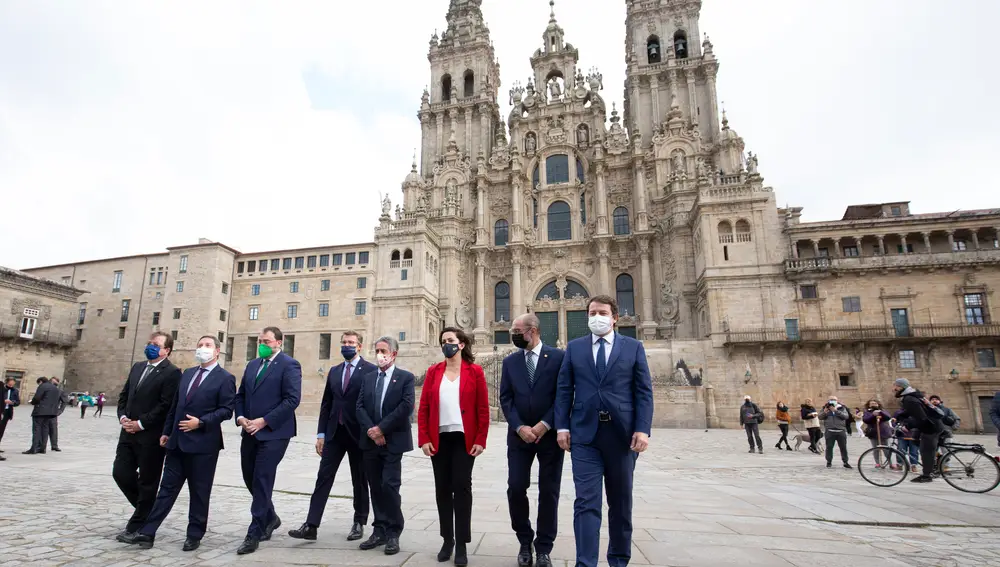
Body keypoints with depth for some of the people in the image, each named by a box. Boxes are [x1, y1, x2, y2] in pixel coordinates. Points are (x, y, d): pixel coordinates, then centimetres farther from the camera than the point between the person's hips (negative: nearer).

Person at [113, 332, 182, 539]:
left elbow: (165, 405, -17)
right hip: (128, 433, 8)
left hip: (151, 436, -7)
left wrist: (141, 424, -17)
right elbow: (124, 395, 17)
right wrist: (123, 417, 1)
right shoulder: (137, 367, 14)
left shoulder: (172, 372, -12)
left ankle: (137, 527, 17)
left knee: (147, 482, 4)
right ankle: (147, 509, 29)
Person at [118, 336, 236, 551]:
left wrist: (201, 422, -20)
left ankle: (194, 536, 18)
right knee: (167, 488, 10)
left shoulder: (225, 378, -7)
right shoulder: (187, 373, 14)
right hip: (178, 441, 6)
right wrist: (166, 431, 14)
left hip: (203, 443, -6)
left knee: (199, 492, 5)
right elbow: (175, 406, 17)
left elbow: (226, 410, -12)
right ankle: (147, 532, 16)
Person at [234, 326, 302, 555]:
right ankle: (270, 518, 35)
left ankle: (254, 534, 9)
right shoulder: (252, 364, 14)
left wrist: (264, 421, -19)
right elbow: (240, 394, 18)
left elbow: (292, 399, -17)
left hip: (273, 433, -7)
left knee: (262, 481, -3)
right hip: (250, 432, 7)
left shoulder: (289, 365, -10)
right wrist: (240, 416, -1)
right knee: (251, 479, 15)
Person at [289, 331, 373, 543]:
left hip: (358, 433, -5)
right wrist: (321, 433, 7)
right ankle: (311, 526, 6)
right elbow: (326, 404, 12)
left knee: (359, 480, 8)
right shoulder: (334, 371, 12)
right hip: (334, 432, 5)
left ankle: (359, 523, 22)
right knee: (323, 477, 2)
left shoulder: (370, 370, -6)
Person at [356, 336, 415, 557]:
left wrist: (381, 428, -15)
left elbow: (406, 407, -14)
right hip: (370, 441, 5)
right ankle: (380, 531, 22)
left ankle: (393, 533, 9)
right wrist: (370, 429, -10)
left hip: (393, 441, -5)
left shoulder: (406, 378, -3)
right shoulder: (368, 378, 13)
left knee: (390, 486, -6)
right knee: (376, 487, 10)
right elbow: (359, 407, 5)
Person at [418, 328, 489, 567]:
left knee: (462, 487, -1)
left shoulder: (475, 371, -2)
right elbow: (423, 407, 4)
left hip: (464, 439, -3)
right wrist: (424, 438, -3)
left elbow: (483, 409, -3)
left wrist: (480, 440, -8)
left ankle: (462, 545, 11)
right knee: (442, 488, 10)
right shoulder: (433, 371, 5)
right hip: (439, 438, 3)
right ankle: (447, 540, 26)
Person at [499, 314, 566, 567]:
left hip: (550, 434, -2)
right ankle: (525, 541, 23)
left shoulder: (558, 357, -3)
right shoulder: (510, 362, 7)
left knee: (549, 491, 5)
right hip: (519, 435, 2)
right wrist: (520, 427, -10)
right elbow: (506, 399, 3)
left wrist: (545, 425, -13)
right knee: (516, 488, 0)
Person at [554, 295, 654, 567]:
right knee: (586, 502, -5)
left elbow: (644, 391, 0)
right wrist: (562, 426, -3)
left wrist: (642, 429, -9)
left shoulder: (633, 347, 5)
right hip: (585, 433, 0)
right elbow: (564, 390, 5)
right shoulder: (574, 347, 8)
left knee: (621, 502, 14)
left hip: (622, 433, 1)